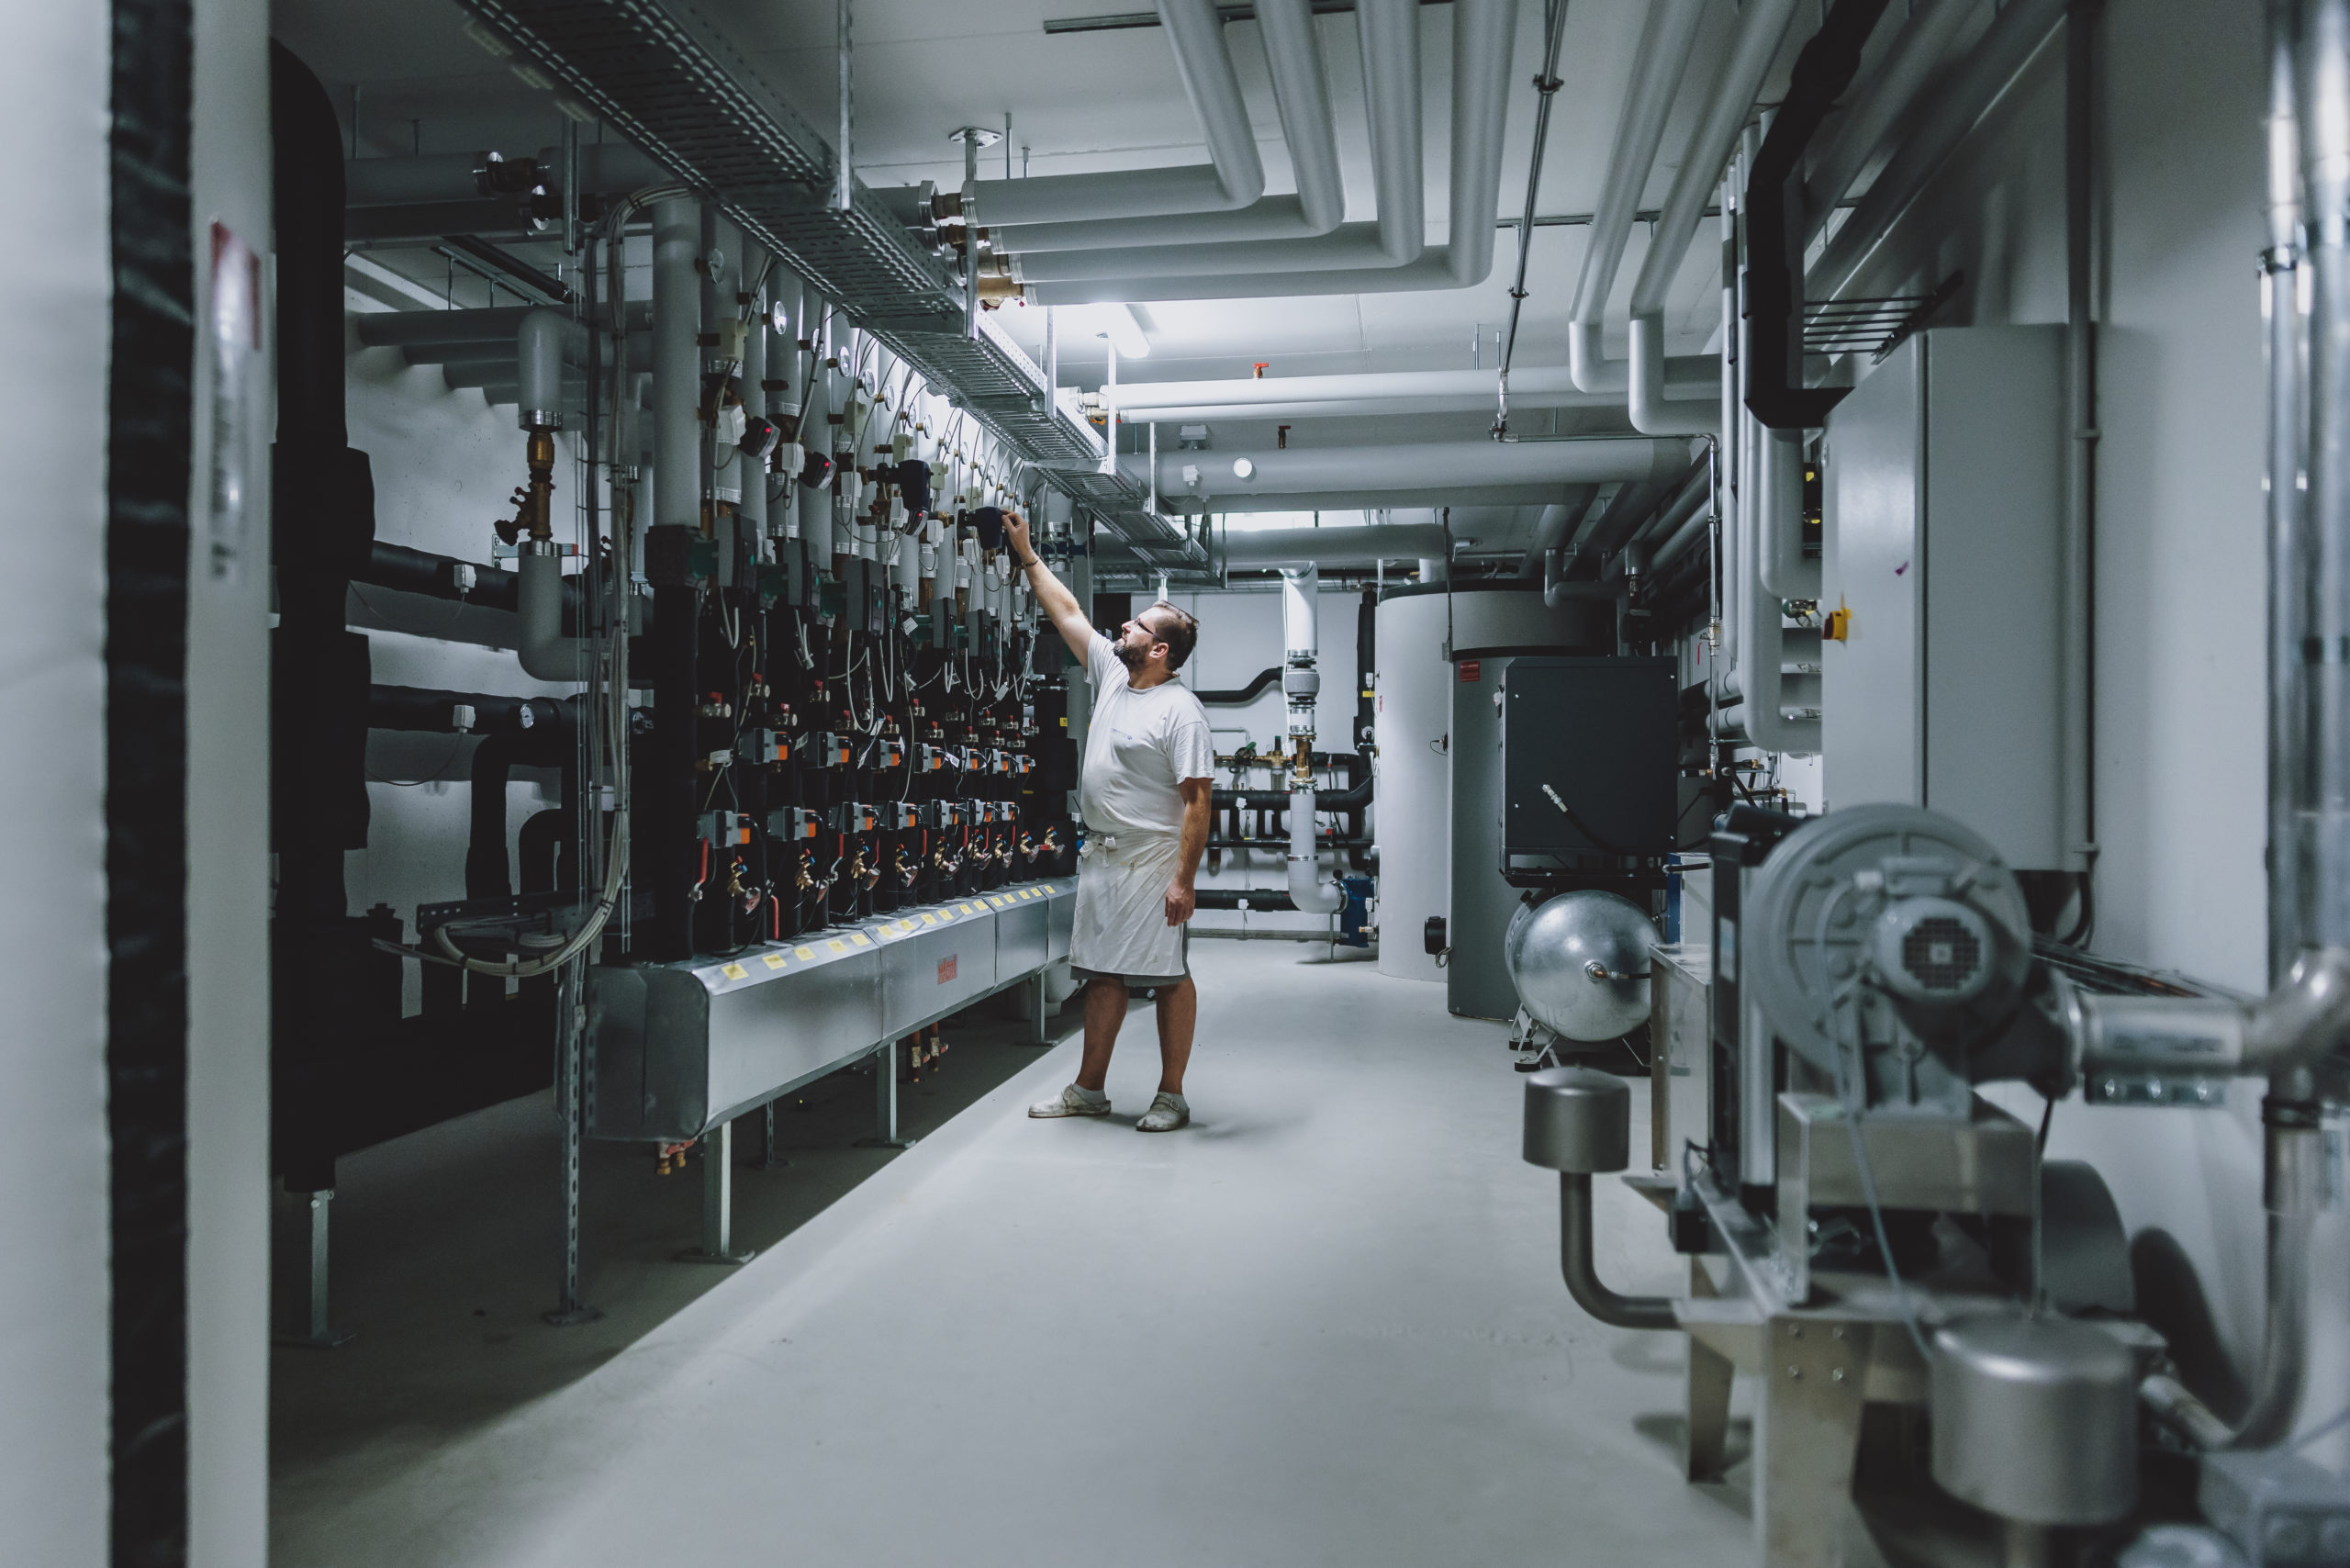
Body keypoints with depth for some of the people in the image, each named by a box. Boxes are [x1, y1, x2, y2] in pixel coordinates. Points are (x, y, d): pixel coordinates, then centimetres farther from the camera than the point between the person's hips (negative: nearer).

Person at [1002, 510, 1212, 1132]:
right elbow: (1066, 609, 21)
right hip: (1101, 852, 8)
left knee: (1168, 974, 1)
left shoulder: (1181, 711, -13)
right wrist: (1026, 554, 22)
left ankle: (1171, 1094, 10)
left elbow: (1196, 800, -18)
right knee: (1103, 970, 13)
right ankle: (1089, 1089, 21)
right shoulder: (1110, 672, 10)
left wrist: (1183, 880, -23)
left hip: (1153, 861, -8)